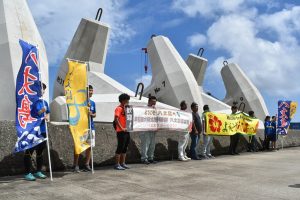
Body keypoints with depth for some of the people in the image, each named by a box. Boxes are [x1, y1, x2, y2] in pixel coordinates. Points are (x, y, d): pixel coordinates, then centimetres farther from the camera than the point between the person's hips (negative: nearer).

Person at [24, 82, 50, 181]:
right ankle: (27, 173, 5)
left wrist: (47, 117, -1)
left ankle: (38, 171, 24)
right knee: (29, 151, -3)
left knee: (40, 150, 13)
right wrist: (40, 112, -23)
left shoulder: (45, 102, 13)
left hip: (42, 130, 7)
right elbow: (30, 115, -11)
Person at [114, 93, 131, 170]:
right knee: (120, 147, -4)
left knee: (125, 147, 12)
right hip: (121, 132, -8)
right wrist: (122, 128, -24)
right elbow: (116, 119, -20)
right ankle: (117, 164, 4)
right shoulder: (119, 108, -9)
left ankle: (123, 163, 21)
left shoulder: (126, 108, 17)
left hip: (127, 131, 9)